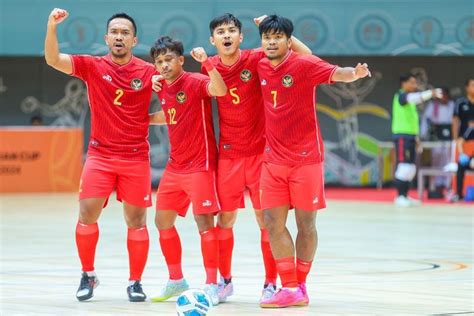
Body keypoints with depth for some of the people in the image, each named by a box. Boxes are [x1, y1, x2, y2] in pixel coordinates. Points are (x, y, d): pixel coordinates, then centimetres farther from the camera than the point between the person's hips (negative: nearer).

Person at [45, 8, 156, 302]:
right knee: (87, 214, -9)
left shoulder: (149, 72, 0)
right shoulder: (92, 66, 0)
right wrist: (52, 26, -28)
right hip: (100, 155, 0)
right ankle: (88, 275, 9)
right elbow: (54, 59, -13)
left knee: (136, 220, 2)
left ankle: (135, 282, 14)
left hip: (136, 158, 0)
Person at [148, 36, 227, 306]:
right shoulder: (162, 88, 9)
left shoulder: (195, 82, -13)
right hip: (175, 166, 8)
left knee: (204, 220, -11)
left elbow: (220, 90, -34)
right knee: (163, 222, 10)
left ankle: (212, 285, -5)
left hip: (200, 164, -8)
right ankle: (176, 281, 24)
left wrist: (206, 62, -43)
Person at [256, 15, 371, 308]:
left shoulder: (304, 64, -11)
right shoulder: (260, 66, 5)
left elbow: (337, 73, -26)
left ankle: (300, 285, 16)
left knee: (305, 223, 3)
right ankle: (290, 288, 5)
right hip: (274, 160, 5)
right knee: (273, 222, -1)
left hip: (306, 159, -5)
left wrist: (355, 73, -45)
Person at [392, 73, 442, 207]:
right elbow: (414, 98, -30)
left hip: (410, 136, 9)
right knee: (404, 166, -13)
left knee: (411, 168, 9)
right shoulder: (401, 96, -8)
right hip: (402, 136, -9)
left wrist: (416, 138, 21)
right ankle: (400, 197, -12)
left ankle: (405, 196, 13)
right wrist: (431, 93, -43)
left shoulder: (411, 100, 21)